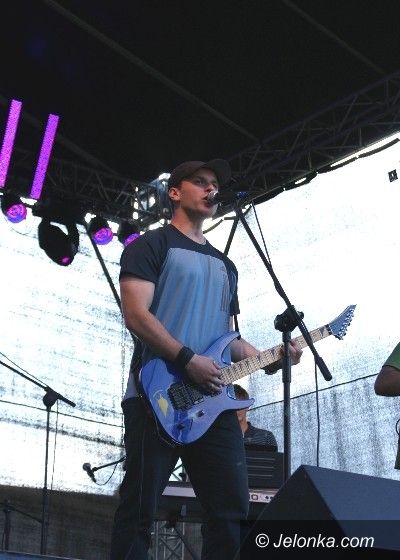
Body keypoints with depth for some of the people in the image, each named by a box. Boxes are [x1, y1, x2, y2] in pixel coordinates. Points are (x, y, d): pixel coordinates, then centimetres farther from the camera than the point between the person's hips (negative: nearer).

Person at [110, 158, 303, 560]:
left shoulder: (224, 265, 26)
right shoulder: (151, 246, 4)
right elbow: (136, 315, -9)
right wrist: (189, 360, -18)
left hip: (214, 400, 7)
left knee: (233, 510, 2)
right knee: (139, 509, -5)